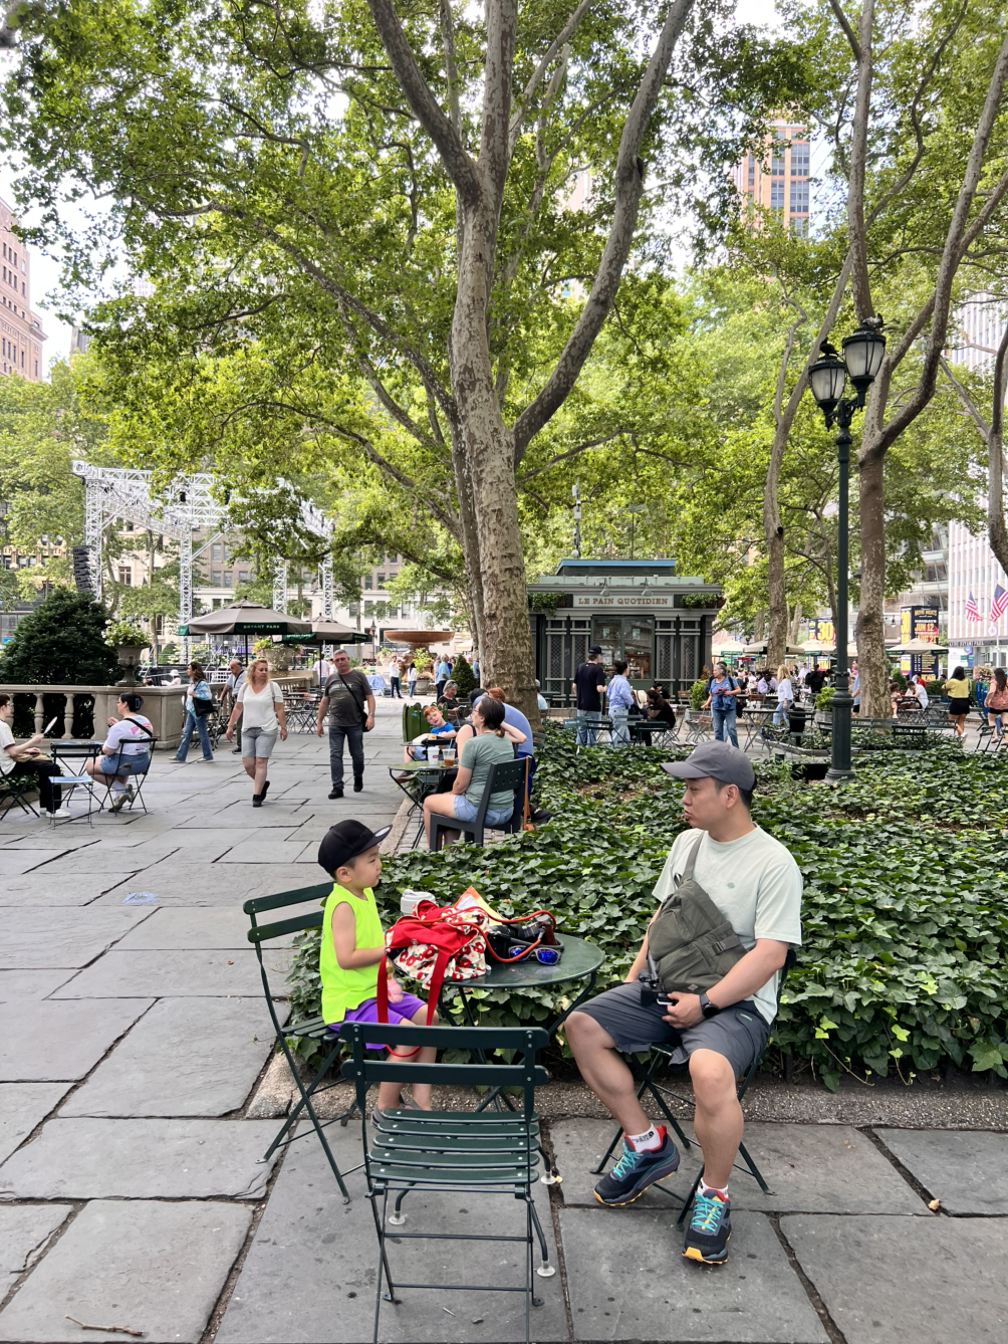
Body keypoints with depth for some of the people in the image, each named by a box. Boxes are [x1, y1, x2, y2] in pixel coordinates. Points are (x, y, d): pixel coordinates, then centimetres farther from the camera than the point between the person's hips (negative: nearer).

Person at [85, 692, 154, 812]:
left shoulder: (119, 727, -22)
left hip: (124, 764, -7)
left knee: (90, 767, 15)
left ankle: (121, 790, 2)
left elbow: (108, 751, -21)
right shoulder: (147, 722, 0)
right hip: (143, 764, 8)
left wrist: (104, 745, 5)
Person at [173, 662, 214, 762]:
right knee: (186, 733, 8)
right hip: (191, 710, 9)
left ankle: (208, 756, 13)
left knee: (203, 734, 1)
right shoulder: (192, 682, 12)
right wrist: (187, 706, 18)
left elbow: (209, 696, -23)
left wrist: (195, 695, -23)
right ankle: (180, 757, 10)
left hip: (199, 712, -9)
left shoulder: (202, 683, -16)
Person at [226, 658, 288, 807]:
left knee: (261, 762, -8)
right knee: (247, 764, 0)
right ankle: (263, 783, 27)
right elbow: (238, 708, 14)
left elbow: (280, 710, -1)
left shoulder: (273, 686, -2)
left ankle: (257, 796, -1)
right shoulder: (245, 687, 7)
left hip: (267, 730, -4)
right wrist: (230, 726, 12)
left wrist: (283, 728, -4)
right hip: (247, 730, 4)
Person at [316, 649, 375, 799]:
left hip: (355, 724, -2)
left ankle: (358, 778, 35)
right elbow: (324, 702, 15)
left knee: (357, 754, 10)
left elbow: (369, 697, -3)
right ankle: (337, 787, -2)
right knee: (335, 755, -4)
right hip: (335, 724, 2)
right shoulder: (331, 679, 9)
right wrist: (319, 722, 13)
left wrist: (371, 716, -15)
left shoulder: (358, 676, 0)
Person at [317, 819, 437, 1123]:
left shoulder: (365, 893, 6)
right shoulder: (343, 905, -22)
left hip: (374, 989, 10)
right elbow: (346, 958, -30)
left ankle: (420, 1102, 11)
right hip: (349, 1001, -10)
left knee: (428, 1017, 4)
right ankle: (386, 1110, -1)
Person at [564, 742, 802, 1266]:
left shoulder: (773, 864, -12)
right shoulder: (687, 843, 10)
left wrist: (705, 1002, -21)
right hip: (666, 989, 7)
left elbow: (769, 954, -17)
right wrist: (633, 980, 10)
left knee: (710, 1071, -36)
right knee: (582, 1025, -8)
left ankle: (713, 1194, -7)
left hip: (735, 1001, -7)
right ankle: (647, 1145, 5)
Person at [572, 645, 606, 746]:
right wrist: (606, 688, 0)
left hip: (581, 705, 5)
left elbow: (574, 686, 8)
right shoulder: (598, 669, -13)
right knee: (592, 731, 2)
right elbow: (599, 688, -21)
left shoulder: (580, 667, 5)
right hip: (594, 706, -5)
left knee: (581, 730, 12)